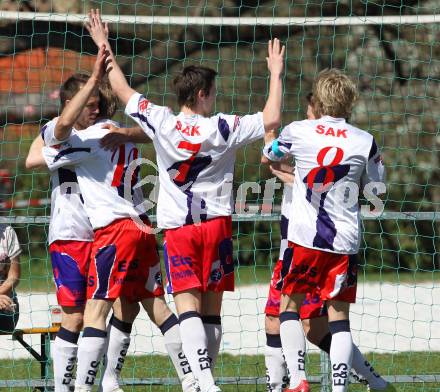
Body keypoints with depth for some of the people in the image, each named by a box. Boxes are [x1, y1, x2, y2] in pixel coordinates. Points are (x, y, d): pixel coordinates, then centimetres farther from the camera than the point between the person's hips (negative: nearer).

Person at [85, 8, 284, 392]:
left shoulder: (161, 122, -5)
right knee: (212, 310, 8)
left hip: (177, 228, 0)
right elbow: (272, 119, -4)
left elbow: (122, 89, 7)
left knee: (188, 307, -10)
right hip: (216, 224, 0)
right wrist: (276, 74, 8)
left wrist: (104, 47, 18)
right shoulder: (223, 128, -7)